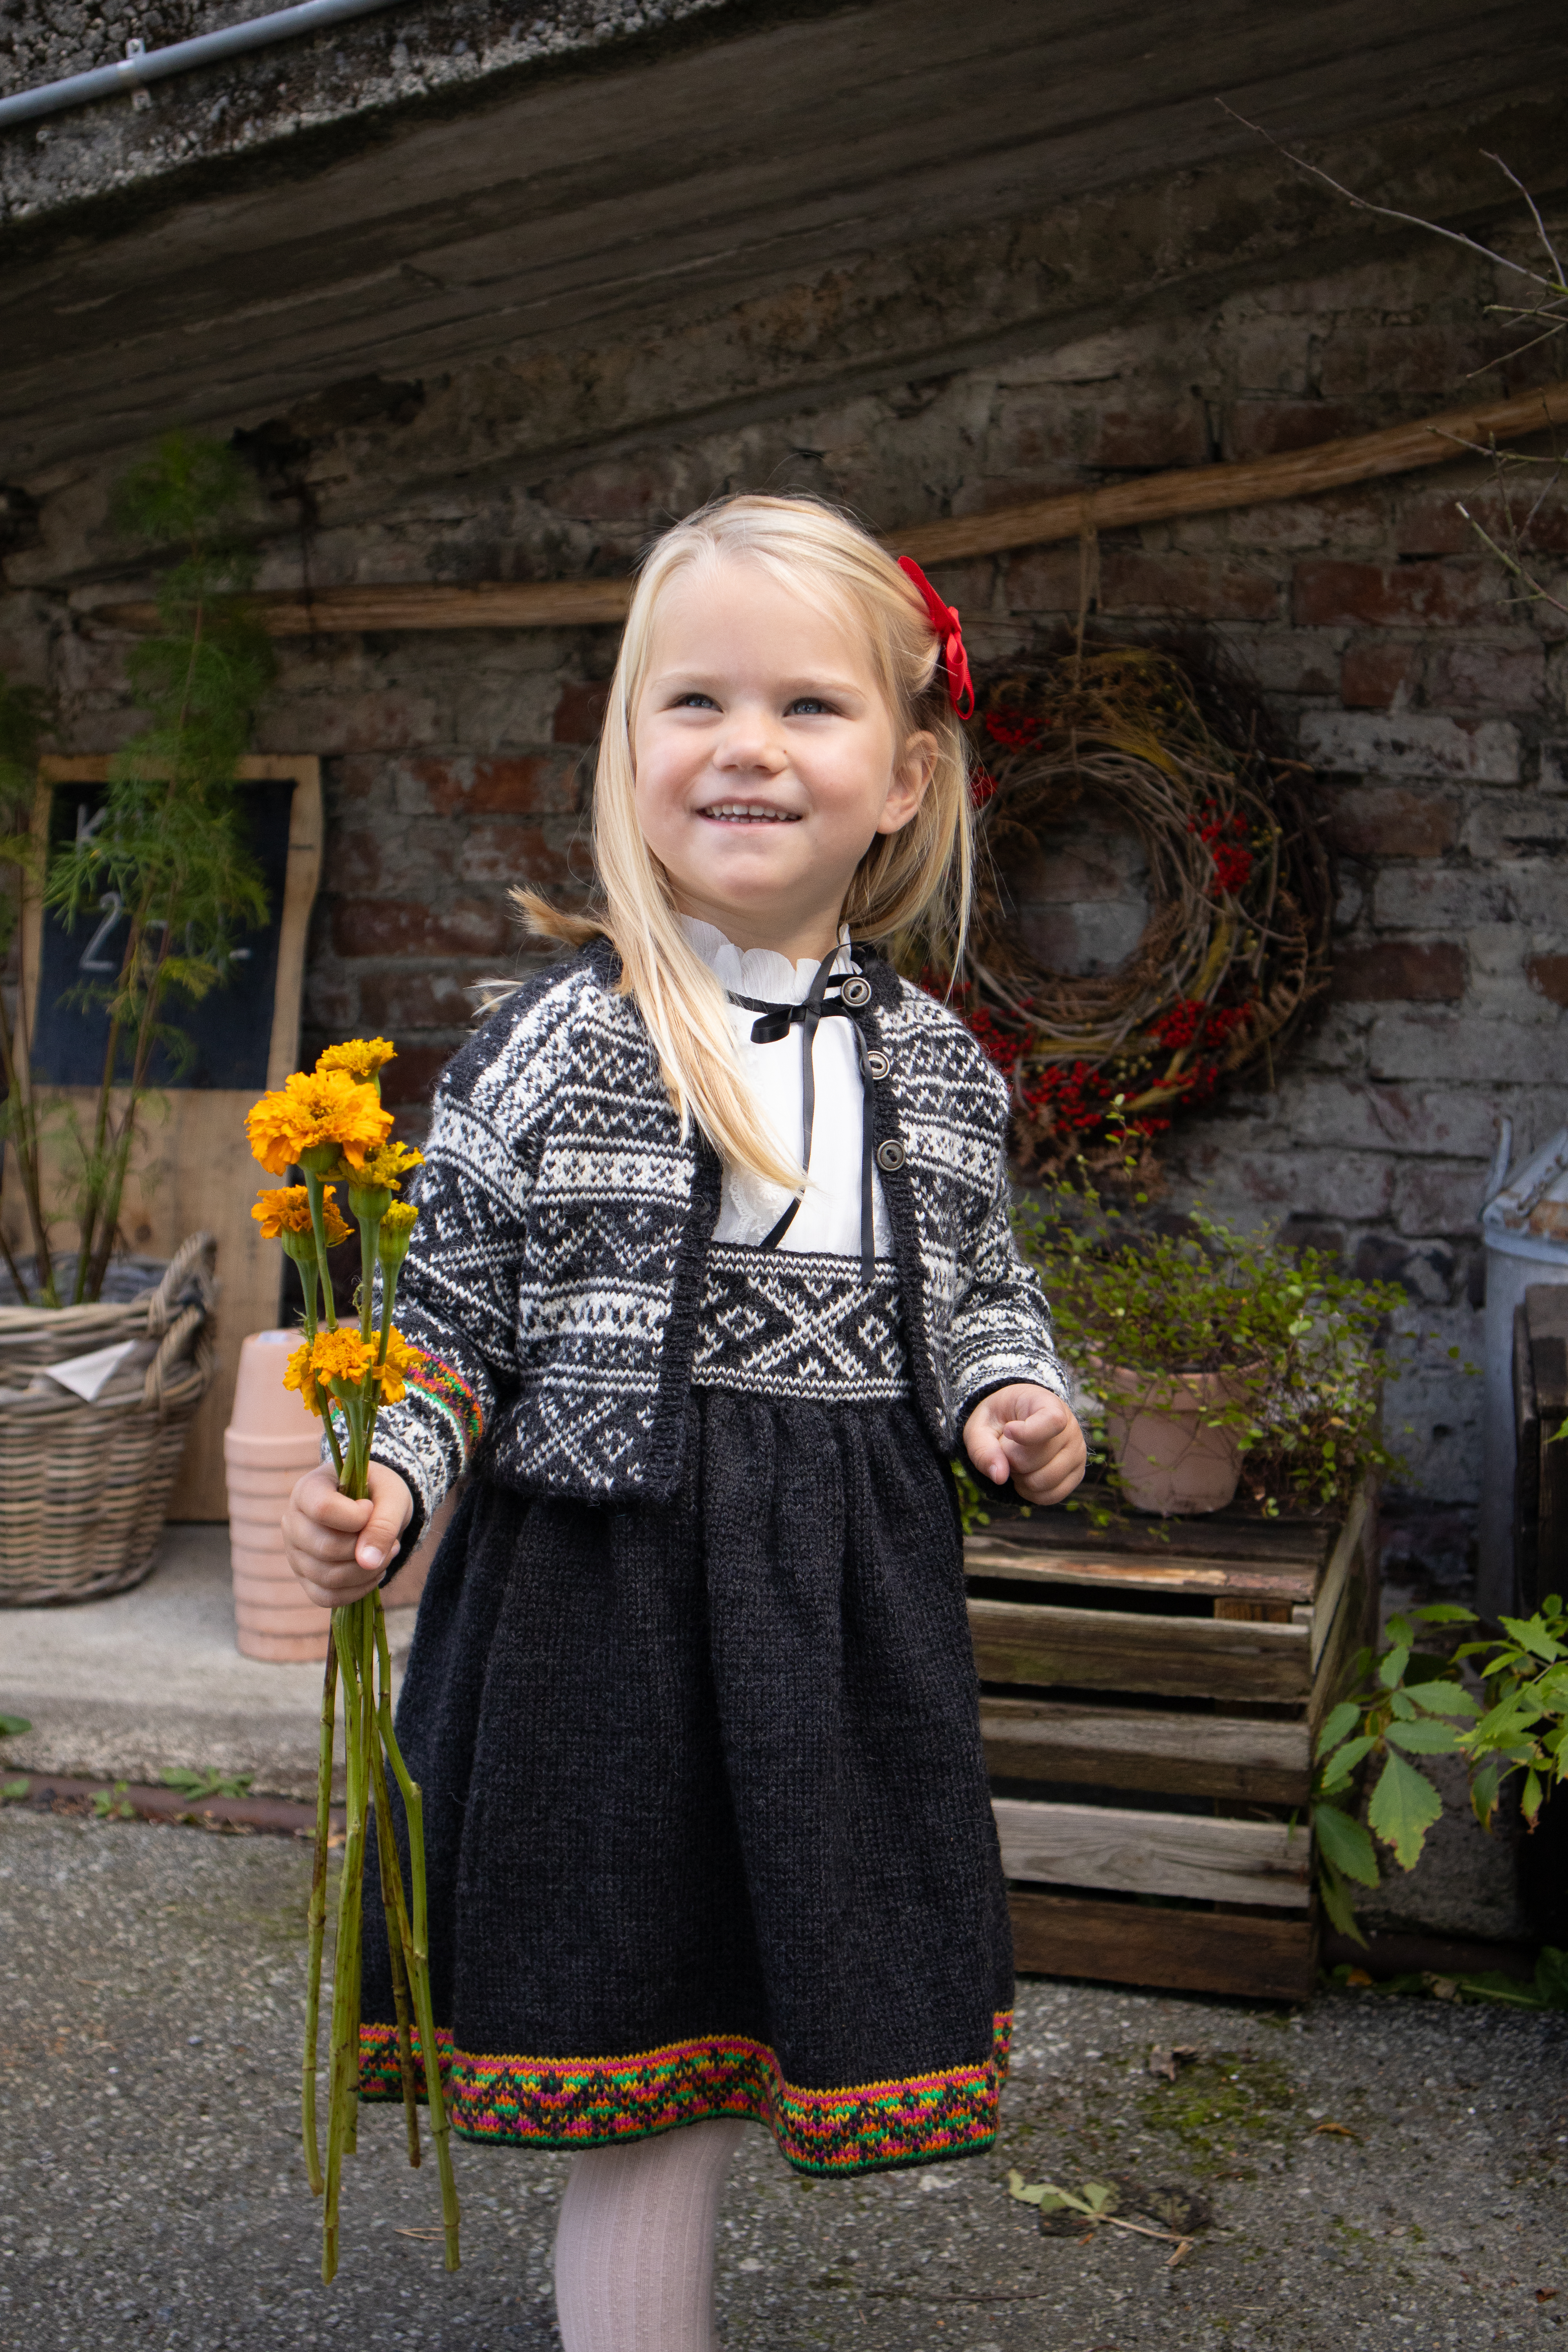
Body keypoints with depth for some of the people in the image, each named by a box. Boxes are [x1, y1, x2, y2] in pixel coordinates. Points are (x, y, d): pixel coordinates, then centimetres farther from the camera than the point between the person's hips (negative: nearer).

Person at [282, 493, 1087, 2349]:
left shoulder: (937, 1067, 3)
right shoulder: (550, 1048, -8)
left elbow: (980, 1290, 18)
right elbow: (451, 1321, -2)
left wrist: (1014, 1397, -1)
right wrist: (388, 1482, -18)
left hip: (847, 1613, 4)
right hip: (607, 1597, -3)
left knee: (690, 2088, 16)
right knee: (654, 2100, 6)